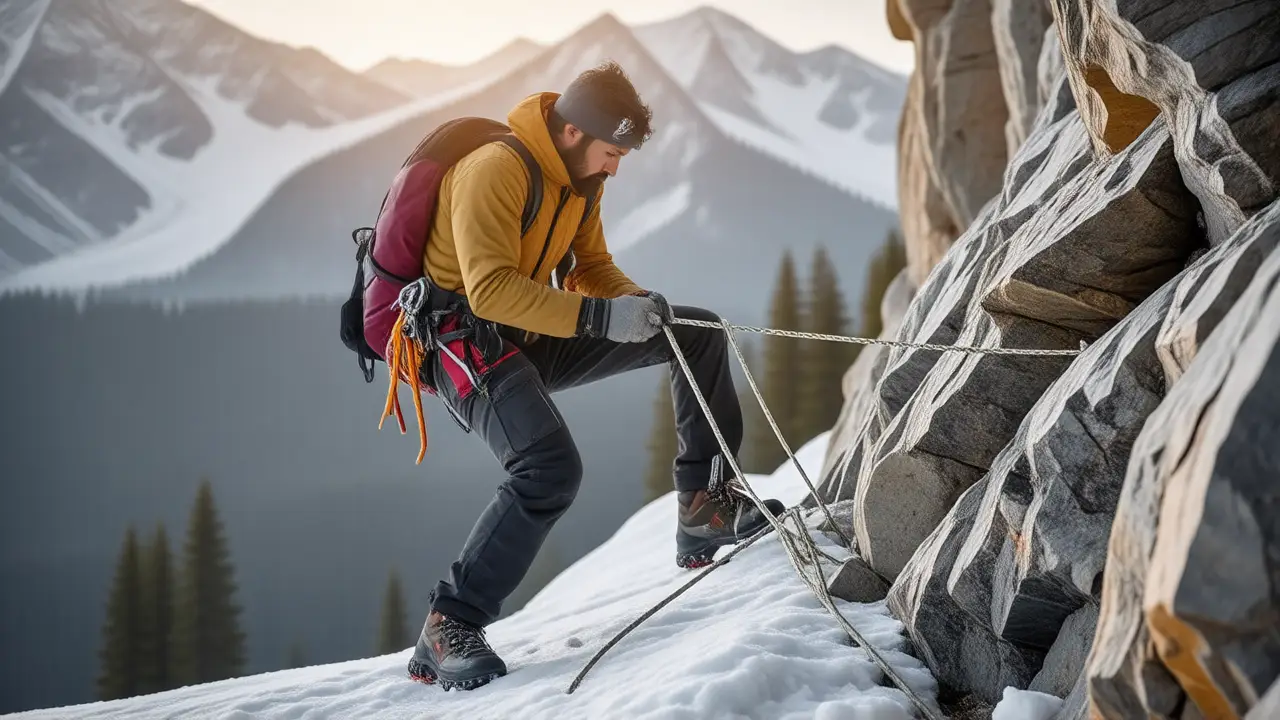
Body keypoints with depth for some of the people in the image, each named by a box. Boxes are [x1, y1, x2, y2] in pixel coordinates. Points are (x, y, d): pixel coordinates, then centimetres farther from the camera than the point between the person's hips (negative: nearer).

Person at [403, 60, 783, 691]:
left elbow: (592, 267, 13)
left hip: (533, 341, 9)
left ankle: (705, 509, 6)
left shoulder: (579, 176, 6)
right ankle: (447, 630, -23)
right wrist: (600, 316, -37)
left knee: (698, 333, 3)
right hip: (465, 336, -9)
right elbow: (490, 288, -31)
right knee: (550, 468, -33)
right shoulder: (494, 169, -23)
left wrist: (635, 302, -9)